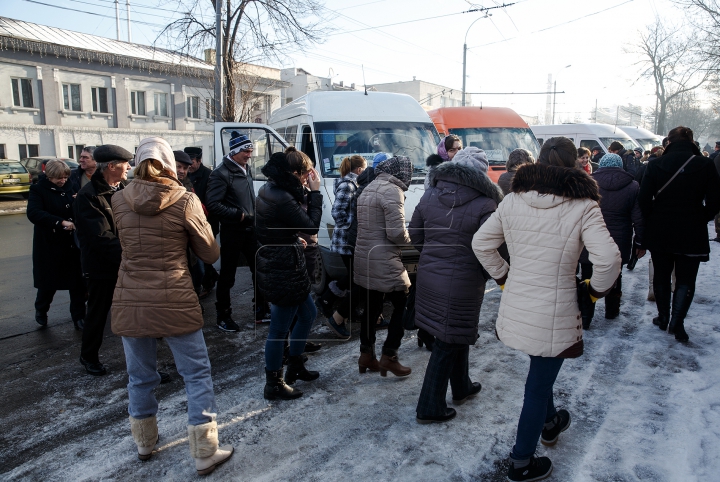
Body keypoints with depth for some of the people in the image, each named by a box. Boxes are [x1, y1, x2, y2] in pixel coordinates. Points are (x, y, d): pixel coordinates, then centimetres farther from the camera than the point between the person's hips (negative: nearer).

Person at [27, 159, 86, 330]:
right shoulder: (38, 190, -6)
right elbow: (33, 213, -23)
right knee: (49, 281, 10)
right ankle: (41, 310, 39)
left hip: (73, 244, 3)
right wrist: (61, 222, -34)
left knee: (78, 281, 3)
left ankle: (79, 316, 16)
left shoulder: (69, 188, 6)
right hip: (50, 244, -3)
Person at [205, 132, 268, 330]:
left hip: (250, 229, 8)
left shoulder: (246, 170, 11)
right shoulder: (221, 174, -14)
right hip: (232, 232, -8)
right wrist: (238, 215, -19)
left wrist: (253, 214, 7)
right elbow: (213, 204, -20)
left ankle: (260, 310, 26)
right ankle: (223, 316, 17)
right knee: (227, 276, 3)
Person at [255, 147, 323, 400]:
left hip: (276, 266, 11)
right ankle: (273, 384, 22)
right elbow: (312, 226, -18)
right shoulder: (282, 199, -25)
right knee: (279, 329, 5)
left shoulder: (271, 189, 7)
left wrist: (295, 239, 5)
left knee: (308, 313, 23)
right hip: (283, 272, -11)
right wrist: (315, 192, -14)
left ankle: (295, 366, 38)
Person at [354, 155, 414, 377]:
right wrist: (409, 240, -1)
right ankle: (388, 357, 9)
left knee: (371, 308, 16)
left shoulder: (369, 188, 14)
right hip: (384, 262, -9)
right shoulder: (392, 190, -14)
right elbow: (396, 232, -21)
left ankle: (366, 355, 24)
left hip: (364, 259, 9)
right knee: (403, 305, 6)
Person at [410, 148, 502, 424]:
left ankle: (462, 387, 43)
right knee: (449, 342, 7)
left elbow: (415, 235, 8)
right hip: (463, 281, -6)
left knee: (456, 335, 24)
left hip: (429, 275, 6)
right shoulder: (484, 205, -15)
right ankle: (429, 408, 18)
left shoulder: (429, 196, 2)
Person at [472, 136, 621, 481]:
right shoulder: (583, 206, -12)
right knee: (538, 385, 12)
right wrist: (594, 290, -3)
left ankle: (549, 423, 55)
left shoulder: (513, 199, 1)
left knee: (541, 370, 31)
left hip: (516, 307, 5)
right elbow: (608, 259, -21)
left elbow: (480, 243, 3)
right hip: (554, 313, -4)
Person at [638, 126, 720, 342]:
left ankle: (663, 317, 26)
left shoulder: (655, 165, -7)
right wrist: (699, 219, 11)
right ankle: (677, 322, 2)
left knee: (661, 277, 16)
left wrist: (653, 221, 8)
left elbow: (644, 200, -7)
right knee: (685, 280, 10)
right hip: (692, 234, -1)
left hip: (659, 233, 1)